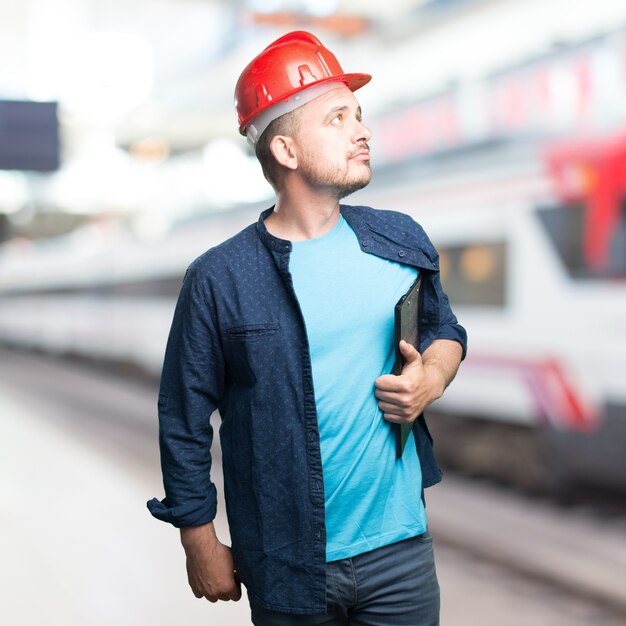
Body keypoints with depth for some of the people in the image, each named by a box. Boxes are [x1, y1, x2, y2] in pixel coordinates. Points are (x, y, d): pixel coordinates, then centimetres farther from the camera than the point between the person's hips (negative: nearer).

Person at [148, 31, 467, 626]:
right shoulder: (218, 280, -11)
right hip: (289, 571, -3)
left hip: (400, 551, 3)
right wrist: (200, 546, 0)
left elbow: (445, 328, 17)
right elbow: (183, 420, -4)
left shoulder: (402, 241, 1)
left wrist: (431, 378, -5)